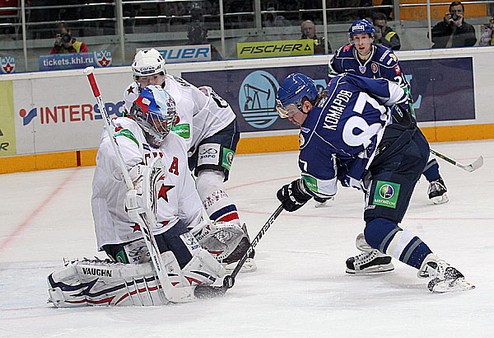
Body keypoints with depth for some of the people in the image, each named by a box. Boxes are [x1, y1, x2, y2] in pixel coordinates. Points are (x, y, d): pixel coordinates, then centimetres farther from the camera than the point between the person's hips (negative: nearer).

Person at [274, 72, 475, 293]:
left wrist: (297, 192, 27)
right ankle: (377, 253, 37)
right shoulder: (342, 84, 9)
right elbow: (394, 93, 15)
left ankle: (439, 270, -26)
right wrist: (403, 113, 32)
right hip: (413, 136, 10)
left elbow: (324, 188, 8)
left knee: (378, 229, -13)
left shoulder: (313, 139, -4)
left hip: (398, 159, -10)